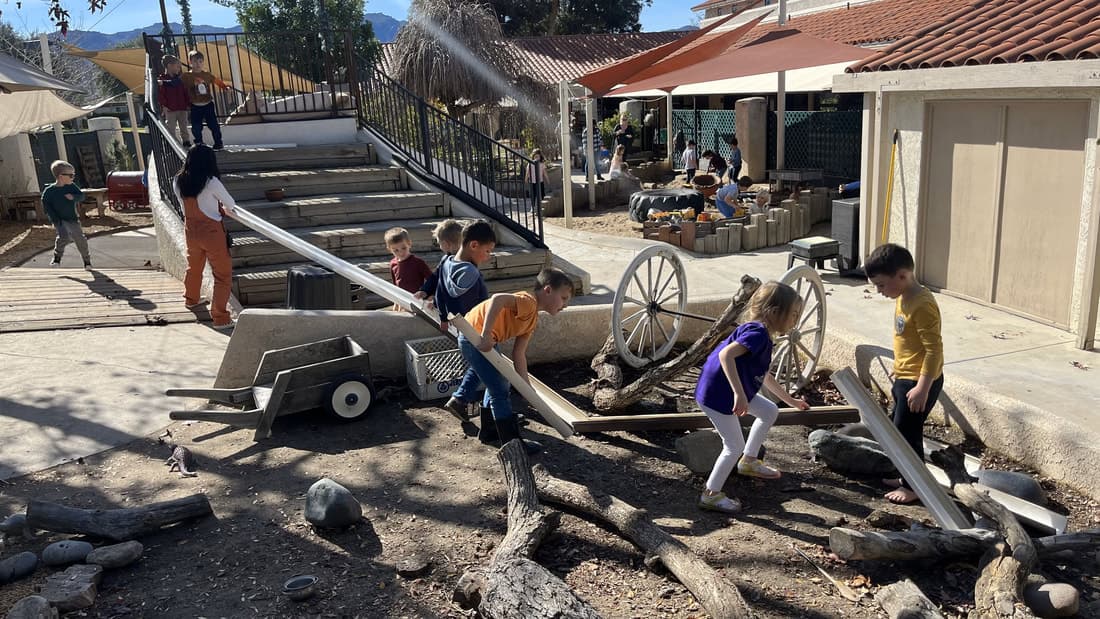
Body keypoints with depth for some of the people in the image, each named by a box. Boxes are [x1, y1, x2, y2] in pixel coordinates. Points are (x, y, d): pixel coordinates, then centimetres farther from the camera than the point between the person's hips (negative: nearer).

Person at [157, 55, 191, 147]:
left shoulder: (180, 79, 12)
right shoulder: (161, 80, -3)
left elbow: (186, 93, 12)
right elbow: (160, 94, -9)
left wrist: (188, 105, 7)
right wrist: (163, 105, -18)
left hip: (182, 109, 5)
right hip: (170, 109, -5)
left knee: (184, 128, 12)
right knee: (171, 129, -2)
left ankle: (187, 143, 20)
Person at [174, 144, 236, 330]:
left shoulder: (178, 182, -3)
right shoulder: (211, 182, -19)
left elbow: (186, 203, 11)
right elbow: (231, 204, -6)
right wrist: (224, 209, 17)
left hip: (191, 230, 6)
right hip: (211, 232, -6)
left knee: (194, 266, 29)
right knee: (223, 275, 2)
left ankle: (191, 299, 52)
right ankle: (220, 318, -2)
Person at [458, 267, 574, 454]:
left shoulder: (533, 319, 10)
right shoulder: (528, 302, -20)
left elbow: (518, 354, 13)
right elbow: (497, 299, -38)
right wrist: (485, 336, -37)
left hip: (487, 341, 11)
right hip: (475, 338, -11)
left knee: (498, 385, 25)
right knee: (500, 391, -4)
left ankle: (488, 430, 41)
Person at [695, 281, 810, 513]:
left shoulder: (761, 334, 10)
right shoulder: (757, 333, -21)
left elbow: (763, 375, 24)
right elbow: (726, 355, -36)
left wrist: (790, 400, 32)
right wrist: (739, 394, -38)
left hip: (730, 392, 10)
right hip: (717, 394, -10)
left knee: (770, 412, 21)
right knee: (735, 446, -1)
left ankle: (748, 461, 34)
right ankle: (711, 494, 13)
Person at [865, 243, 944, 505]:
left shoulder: (922, 304, -24)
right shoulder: (904, 298, 6)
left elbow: (934, 349, -25)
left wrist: (922, 388, -25)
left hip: (919, 382, -10)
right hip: (905, 378, 10)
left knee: (907, 433, 0)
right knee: (901, 430, 19)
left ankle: (914, 487, 14)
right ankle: (907, 477, 33)